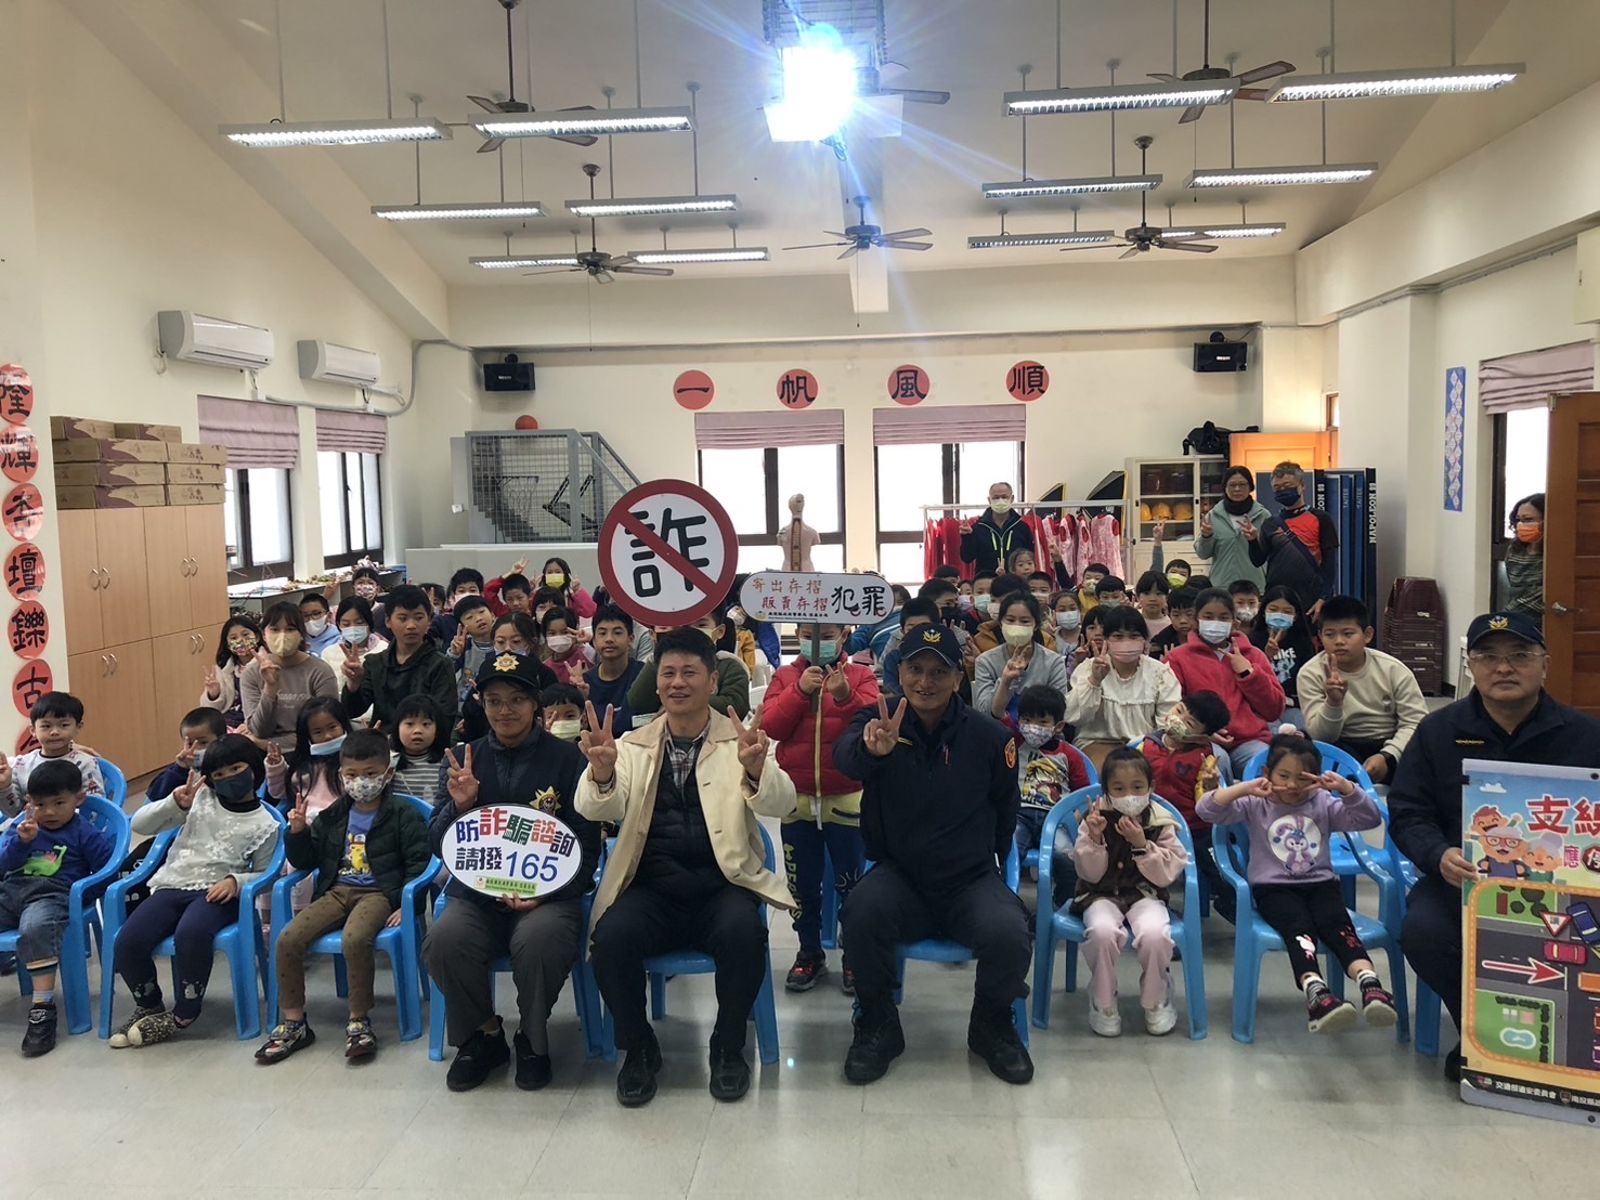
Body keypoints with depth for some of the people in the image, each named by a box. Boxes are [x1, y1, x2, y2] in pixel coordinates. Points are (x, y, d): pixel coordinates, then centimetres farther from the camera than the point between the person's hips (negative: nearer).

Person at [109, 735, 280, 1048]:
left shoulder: (264, 824, 8)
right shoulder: (201, 799, 13)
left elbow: (263, 874, 11)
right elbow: (140, 825, 10)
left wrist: (235, 880, -10)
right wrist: (175, 804, -8)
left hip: (216, 893, -3)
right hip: (172, 886, 3)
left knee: (191, 935, -37)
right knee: (127, 941, -23)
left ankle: (183, 1015, -13)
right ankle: (148, 1006, 8)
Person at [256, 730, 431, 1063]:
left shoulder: (402, 814, -1)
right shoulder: (333, 816, 13)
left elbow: (419, 861, -2)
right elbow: (306, 861, 18)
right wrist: (298, 832, 0)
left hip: (378, 893, -5)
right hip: (336, 891, 5)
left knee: (354, 939, -35)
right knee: (288, 939, -17)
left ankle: (359, 1021, -16)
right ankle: (293, 1023, -1)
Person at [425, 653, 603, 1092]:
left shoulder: (566, 758, -1)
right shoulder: (464, 759, 9)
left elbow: (586, 844, -2)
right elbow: (438, 843, 8)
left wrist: (547, 892, -17)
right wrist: (460, 805, -13)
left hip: (548, 893, -3)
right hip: (476, 893, 3)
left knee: (539, 940, -34)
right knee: (443, 941, -27)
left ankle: (533, 1040, -2)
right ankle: (483, 1035, 2)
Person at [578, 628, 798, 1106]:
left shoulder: (741, 742, 6)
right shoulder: (633, 745, 11)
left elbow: (781, 804, -11)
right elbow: (597, 810, -4)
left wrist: (756, 768, -34)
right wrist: (602, 772, -28)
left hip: (722, 884, -1)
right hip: (651, 888, 1)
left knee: (743, 933, -31)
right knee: (612, 936, -27)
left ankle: (729, 1048, -3)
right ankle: (639, 1048, 0)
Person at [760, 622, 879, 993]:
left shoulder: (860, 676, -1)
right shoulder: (785, 676, 4)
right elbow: (770, 726, -8)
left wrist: (845, 696, -30)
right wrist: (800, 691, -20)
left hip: (846, 798, -2)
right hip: (795, 797, 2)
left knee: (850, 881, 7)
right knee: (802, 883, 13)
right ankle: (809, 952, 27)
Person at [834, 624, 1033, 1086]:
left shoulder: (988, 735, -1)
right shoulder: (879, 721, -5)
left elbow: (1006, 810, 14)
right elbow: (844, 758, -29)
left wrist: (982, 858, 6)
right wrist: (871, 748, -51)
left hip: (971, 880, 1)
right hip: (899, 876, 0)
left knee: (1009, 934, -28)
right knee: (861, 914, -31)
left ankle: (992, 1026, 6)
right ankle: (878, 1025, -3)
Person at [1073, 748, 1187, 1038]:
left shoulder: (1161, 823, -1)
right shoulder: (1096, 819, -2)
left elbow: (1167, 875, -6)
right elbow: (1091, 874, -5)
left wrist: (1142, 845, -19)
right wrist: (1094, 839, -21)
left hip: (1145, 895, 0)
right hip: (1102, 895, 0)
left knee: (1155, 934, -32)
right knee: (1102, 931, -34)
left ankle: (1156, 1001, -1)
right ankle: (1103, 1003, -7)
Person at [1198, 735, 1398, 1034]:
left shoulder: (1324, 805, 15)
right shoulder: (1256, 806, 7)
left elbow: (1370, 819, 3)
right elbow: (1206, 809, -6)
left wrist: (1346, 788, -11)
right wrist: (1244, 788, -17)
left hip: (1321, 884, 3)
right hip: (1274, 888, -3)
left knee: (1338, 924, -29)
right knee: (1300, 928, -33)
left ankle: (1370, 985, -51)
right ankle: (1316, 993, -55)